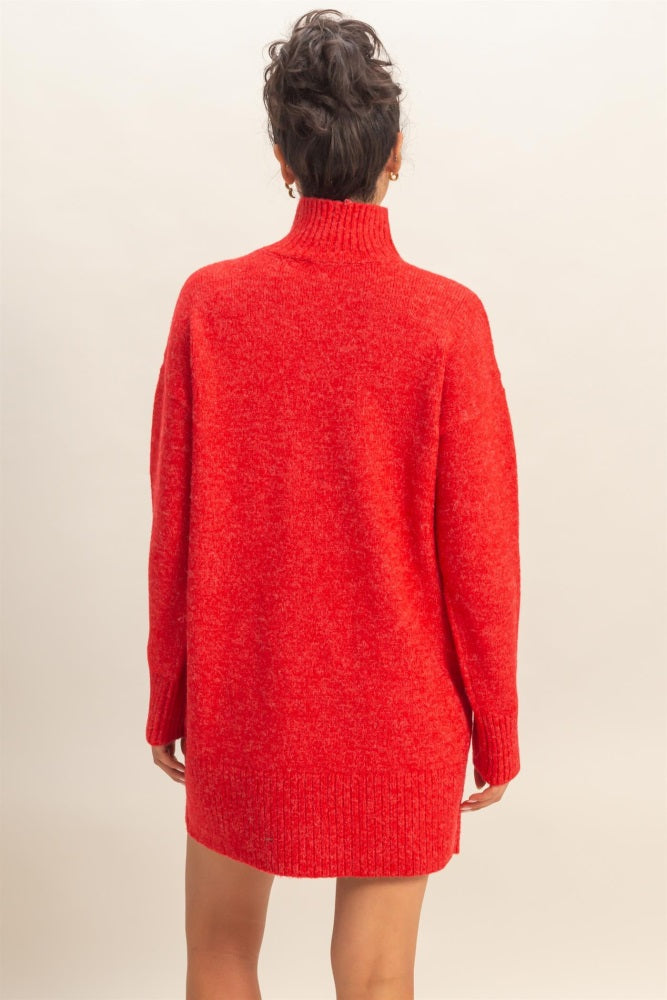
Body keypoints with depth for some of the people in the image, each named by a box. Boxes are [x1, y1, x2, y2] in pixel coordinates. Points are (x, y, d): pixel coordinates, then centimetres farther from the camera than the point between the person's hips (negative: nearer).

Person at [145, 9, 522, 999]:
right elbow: (478, 552, -10)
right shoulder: (447, 320, -14)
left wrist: (168, 697, 9)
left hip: (242, 703, 2)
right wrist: (495, 728, 4)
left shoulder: (210, 304, -9)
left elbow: (174, 529, -4)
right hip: (399, 714, -1)